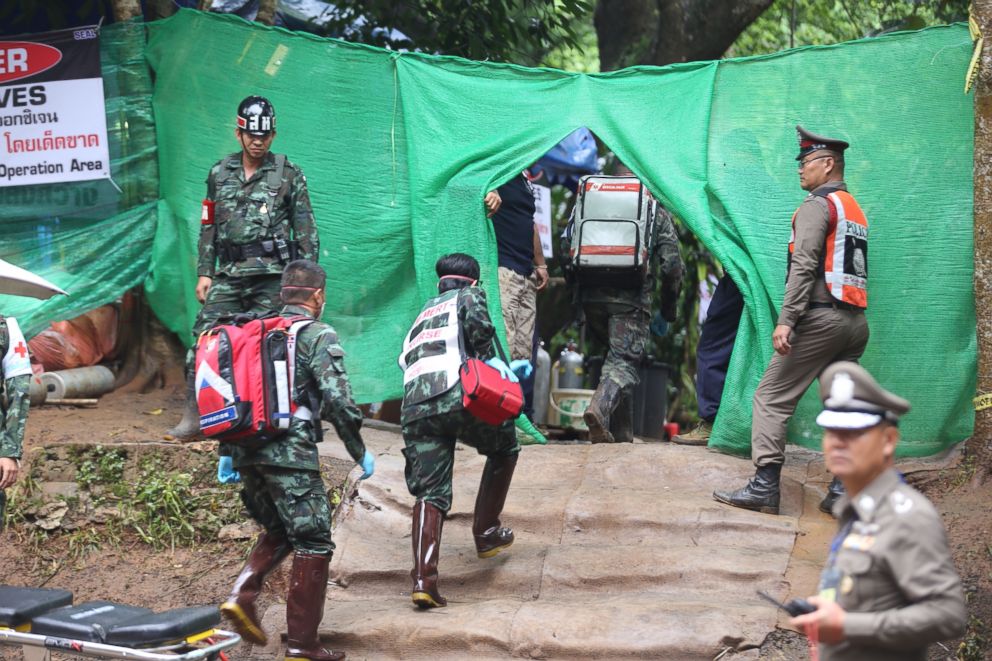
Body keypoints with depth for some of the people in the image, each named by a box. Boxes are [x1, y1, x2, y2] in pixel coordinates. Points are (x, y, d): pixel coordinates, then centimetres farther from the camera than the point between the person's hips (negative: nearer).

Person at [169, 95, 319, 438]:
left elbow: (305, 229, 4)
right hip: (229, 275, 3)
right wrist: (204, 272, 10)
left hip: (272, 276, -3)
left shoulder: (288, 174, 3)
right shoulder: (220, 173, 13)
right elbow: (209, 226, 17)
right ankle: (193, 414, -4)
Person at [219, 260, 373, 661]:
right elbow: (337, 400, -12)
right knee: (313, 544, 1)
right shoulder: (319, 336, -3)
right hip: (290, 452, -7)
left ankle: (242, 595, 0)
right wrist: (360, 452, -2)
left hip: (247, 450, 7)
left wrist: (228, 454, 22)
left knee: (278, 533, 23)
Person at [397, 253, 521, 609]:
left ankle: (423, 578, -15)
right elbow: (477, 321, -6)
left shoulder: (422, 315, 36)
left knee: (430, 494, 2)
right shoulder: (469, 295, 18)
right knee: (504, 448, 24)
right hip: (457, 396, -5)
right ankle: (486, 532, 25)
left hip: (414, 409, 5)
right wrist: (488, 357, 9)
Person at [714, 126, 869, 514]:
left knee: (772, 397, -5)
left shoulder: (817, 205, -5)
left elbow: (804, 265, -16)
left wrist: (786, 320, -22)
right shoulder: (854, 209, 23)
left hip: (822, 317, -9)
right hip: (856, 321, 9)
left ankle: (764, 487, -12)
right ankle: (845, 490, 5)